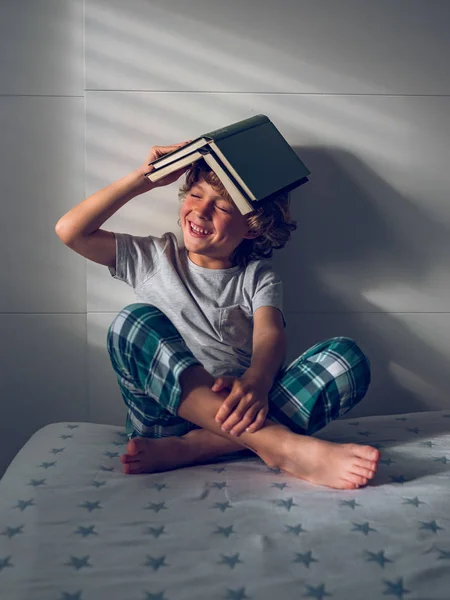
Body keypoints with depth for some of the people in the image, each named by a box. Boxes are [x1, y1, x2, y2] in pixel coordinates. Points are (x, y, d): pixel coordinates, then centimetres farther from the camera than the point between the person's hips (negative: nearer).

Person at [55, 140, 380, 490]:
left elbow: (270, 333, -8)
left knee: (348, 357, -20)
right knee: (136, 320, -27)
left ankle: (191, 448, -33)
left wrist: (256, 381, -32)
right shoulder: (153, 259, 16)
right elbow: (70, 231, 9)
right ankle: (284, 447, -39)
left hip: (236, 412, 0)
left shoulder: (257, 276, 13)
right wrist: (143, 179, 7)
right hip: (168, 414, 0)